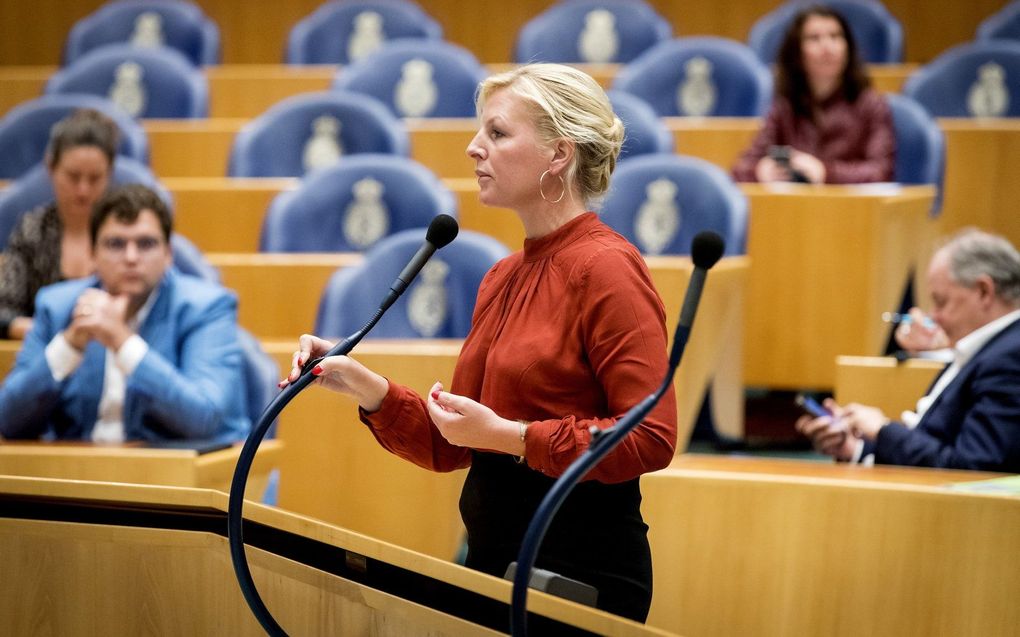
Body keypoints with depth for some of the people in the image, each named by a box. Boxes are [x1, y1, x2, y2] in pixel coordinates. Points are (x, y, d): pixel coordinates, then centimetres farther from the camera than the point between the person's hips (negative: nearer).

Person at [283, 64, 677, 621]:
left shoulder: (605, 267, -12)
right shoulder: (503, 278, 12)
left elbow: (650, 439, -19)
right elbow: (453, 449, 14)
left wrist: (508, 436, -20)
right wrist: (364, 387, 1)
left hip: (582, 570, -8)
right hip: (492, 562, 8)